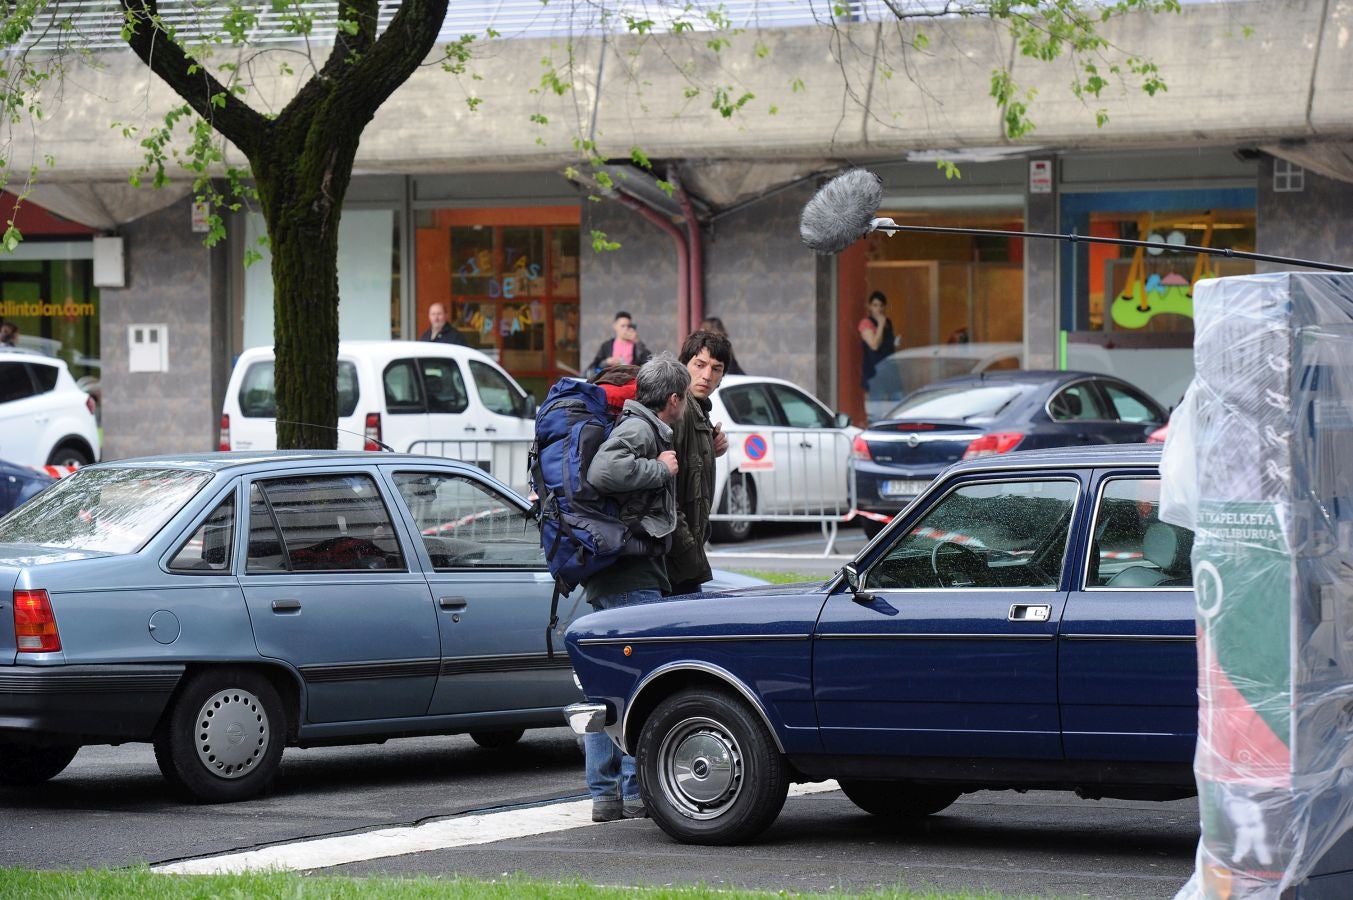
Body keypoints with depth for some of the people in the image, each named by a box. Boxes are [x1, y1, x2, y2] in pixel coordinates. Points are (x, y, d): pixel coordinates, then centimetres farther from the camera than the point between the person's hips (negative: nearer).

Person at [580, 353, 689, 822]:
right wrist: (661, 469, -18)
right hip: (633, 576, -10)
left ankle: (604, 792, 13)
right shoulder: (638, 430, -12)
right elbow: (603, 472, -30)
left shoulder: (639, 428, 18)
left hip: (606, 574, 10)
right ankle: (637, 791, -6)